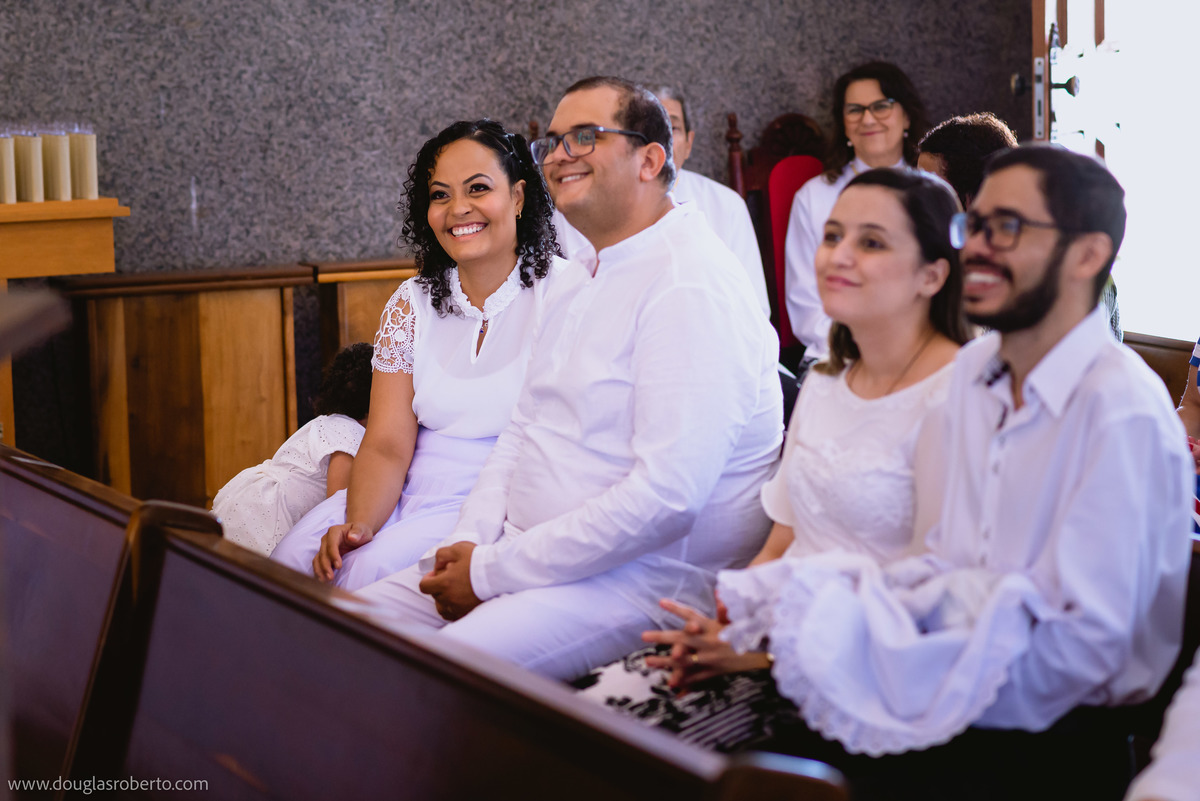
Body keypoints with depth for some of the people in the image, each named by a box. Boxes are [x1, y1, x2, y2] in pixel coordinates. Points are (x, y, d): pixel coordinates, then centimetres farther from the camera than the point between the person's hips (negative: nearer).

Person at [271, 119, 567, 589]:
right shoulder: (412, 305, 9)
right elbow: (387, 446, 2)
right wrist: (358, 524, -19)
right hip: (413, 496, 5)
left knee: (373, 569, -27)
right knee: (296, 558, -19)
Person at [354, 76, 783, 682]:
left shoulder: (691, 288, -17)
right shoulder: (582, 284, 17)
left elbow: (666, 498, -24)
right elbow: (524, 429, 22)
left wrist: (492, 570, -19)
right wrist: (469, 544, 2)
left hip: (647, 580, -10)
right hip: (538, 556, 10)